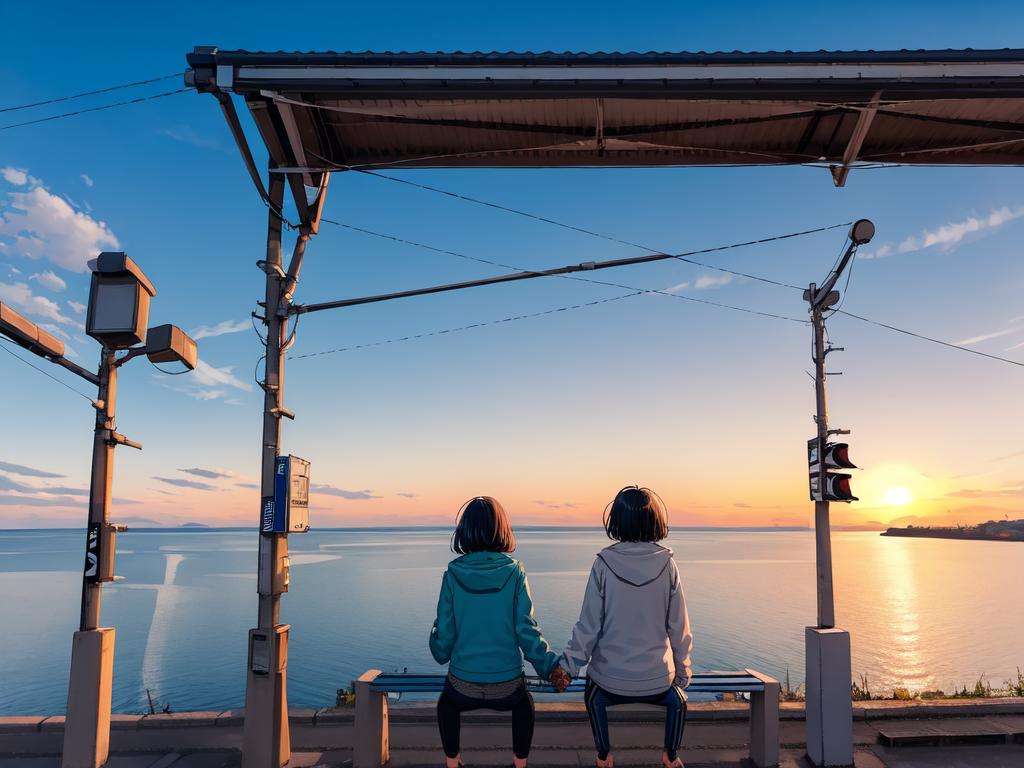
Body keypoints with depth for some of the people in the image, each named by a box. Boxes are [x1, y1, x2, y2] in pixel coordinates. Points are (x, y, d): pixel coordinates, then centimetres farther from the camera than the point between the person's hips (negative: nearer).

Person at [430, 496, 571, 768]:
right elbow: (526, 631, -10)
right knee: (524, 703, 36)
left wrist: (440, 652, 20)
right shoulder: (514, 572, -10)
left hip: (464, 687, 0)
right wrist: (551, 666, 2)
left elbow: (445, 632, -2)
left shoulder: (453, 574, -9)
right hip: (507, 686, 0)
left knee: (447, 704, 36)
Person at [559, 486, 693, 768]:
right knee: (677, 700, 36)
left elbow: (589, 624, -10)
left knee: (594, 697, 35)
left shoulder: (604, 562, -14)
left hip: (611, 677, -1)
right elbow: (679, 626, -2)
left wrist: (569, 665, 2)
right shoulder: (667, 563, -10)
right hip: (658, 678, 1)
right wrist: (683, 672, 12)